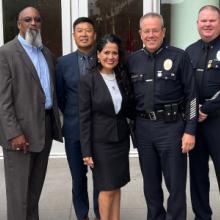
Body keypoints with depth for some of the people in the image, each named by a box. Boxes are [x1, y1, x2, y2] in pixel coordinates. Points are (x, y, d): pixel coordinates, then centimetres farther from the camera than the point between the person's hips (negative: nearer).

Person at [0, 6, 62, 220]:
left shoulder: (47, 53, 15)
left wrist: (55, 122, 12)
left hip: (46, 127, 7)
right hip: (20, 130, -6)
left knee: (36, 186, 16)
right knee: (18, 188, 1)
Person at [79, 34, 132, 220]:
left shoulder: (123, 78, 5)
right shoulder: (88, 81, -9)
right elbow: (84, 118, -10)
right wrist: (86, 150, -11)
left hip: (121, 138, 4)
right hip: (101, 141, -4)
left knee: (117, 185, 12)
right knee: (107, 188, 3)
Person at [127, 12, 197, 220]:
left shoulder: (179, 57, -3)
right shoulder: (132, 60, 7)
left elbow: (191, 95, -5)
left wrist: (190, 130, -10)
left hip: (172, 127, -3)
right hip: (143, 127, 4)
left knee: (176, 183, 4)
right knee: (150, 183, 14)